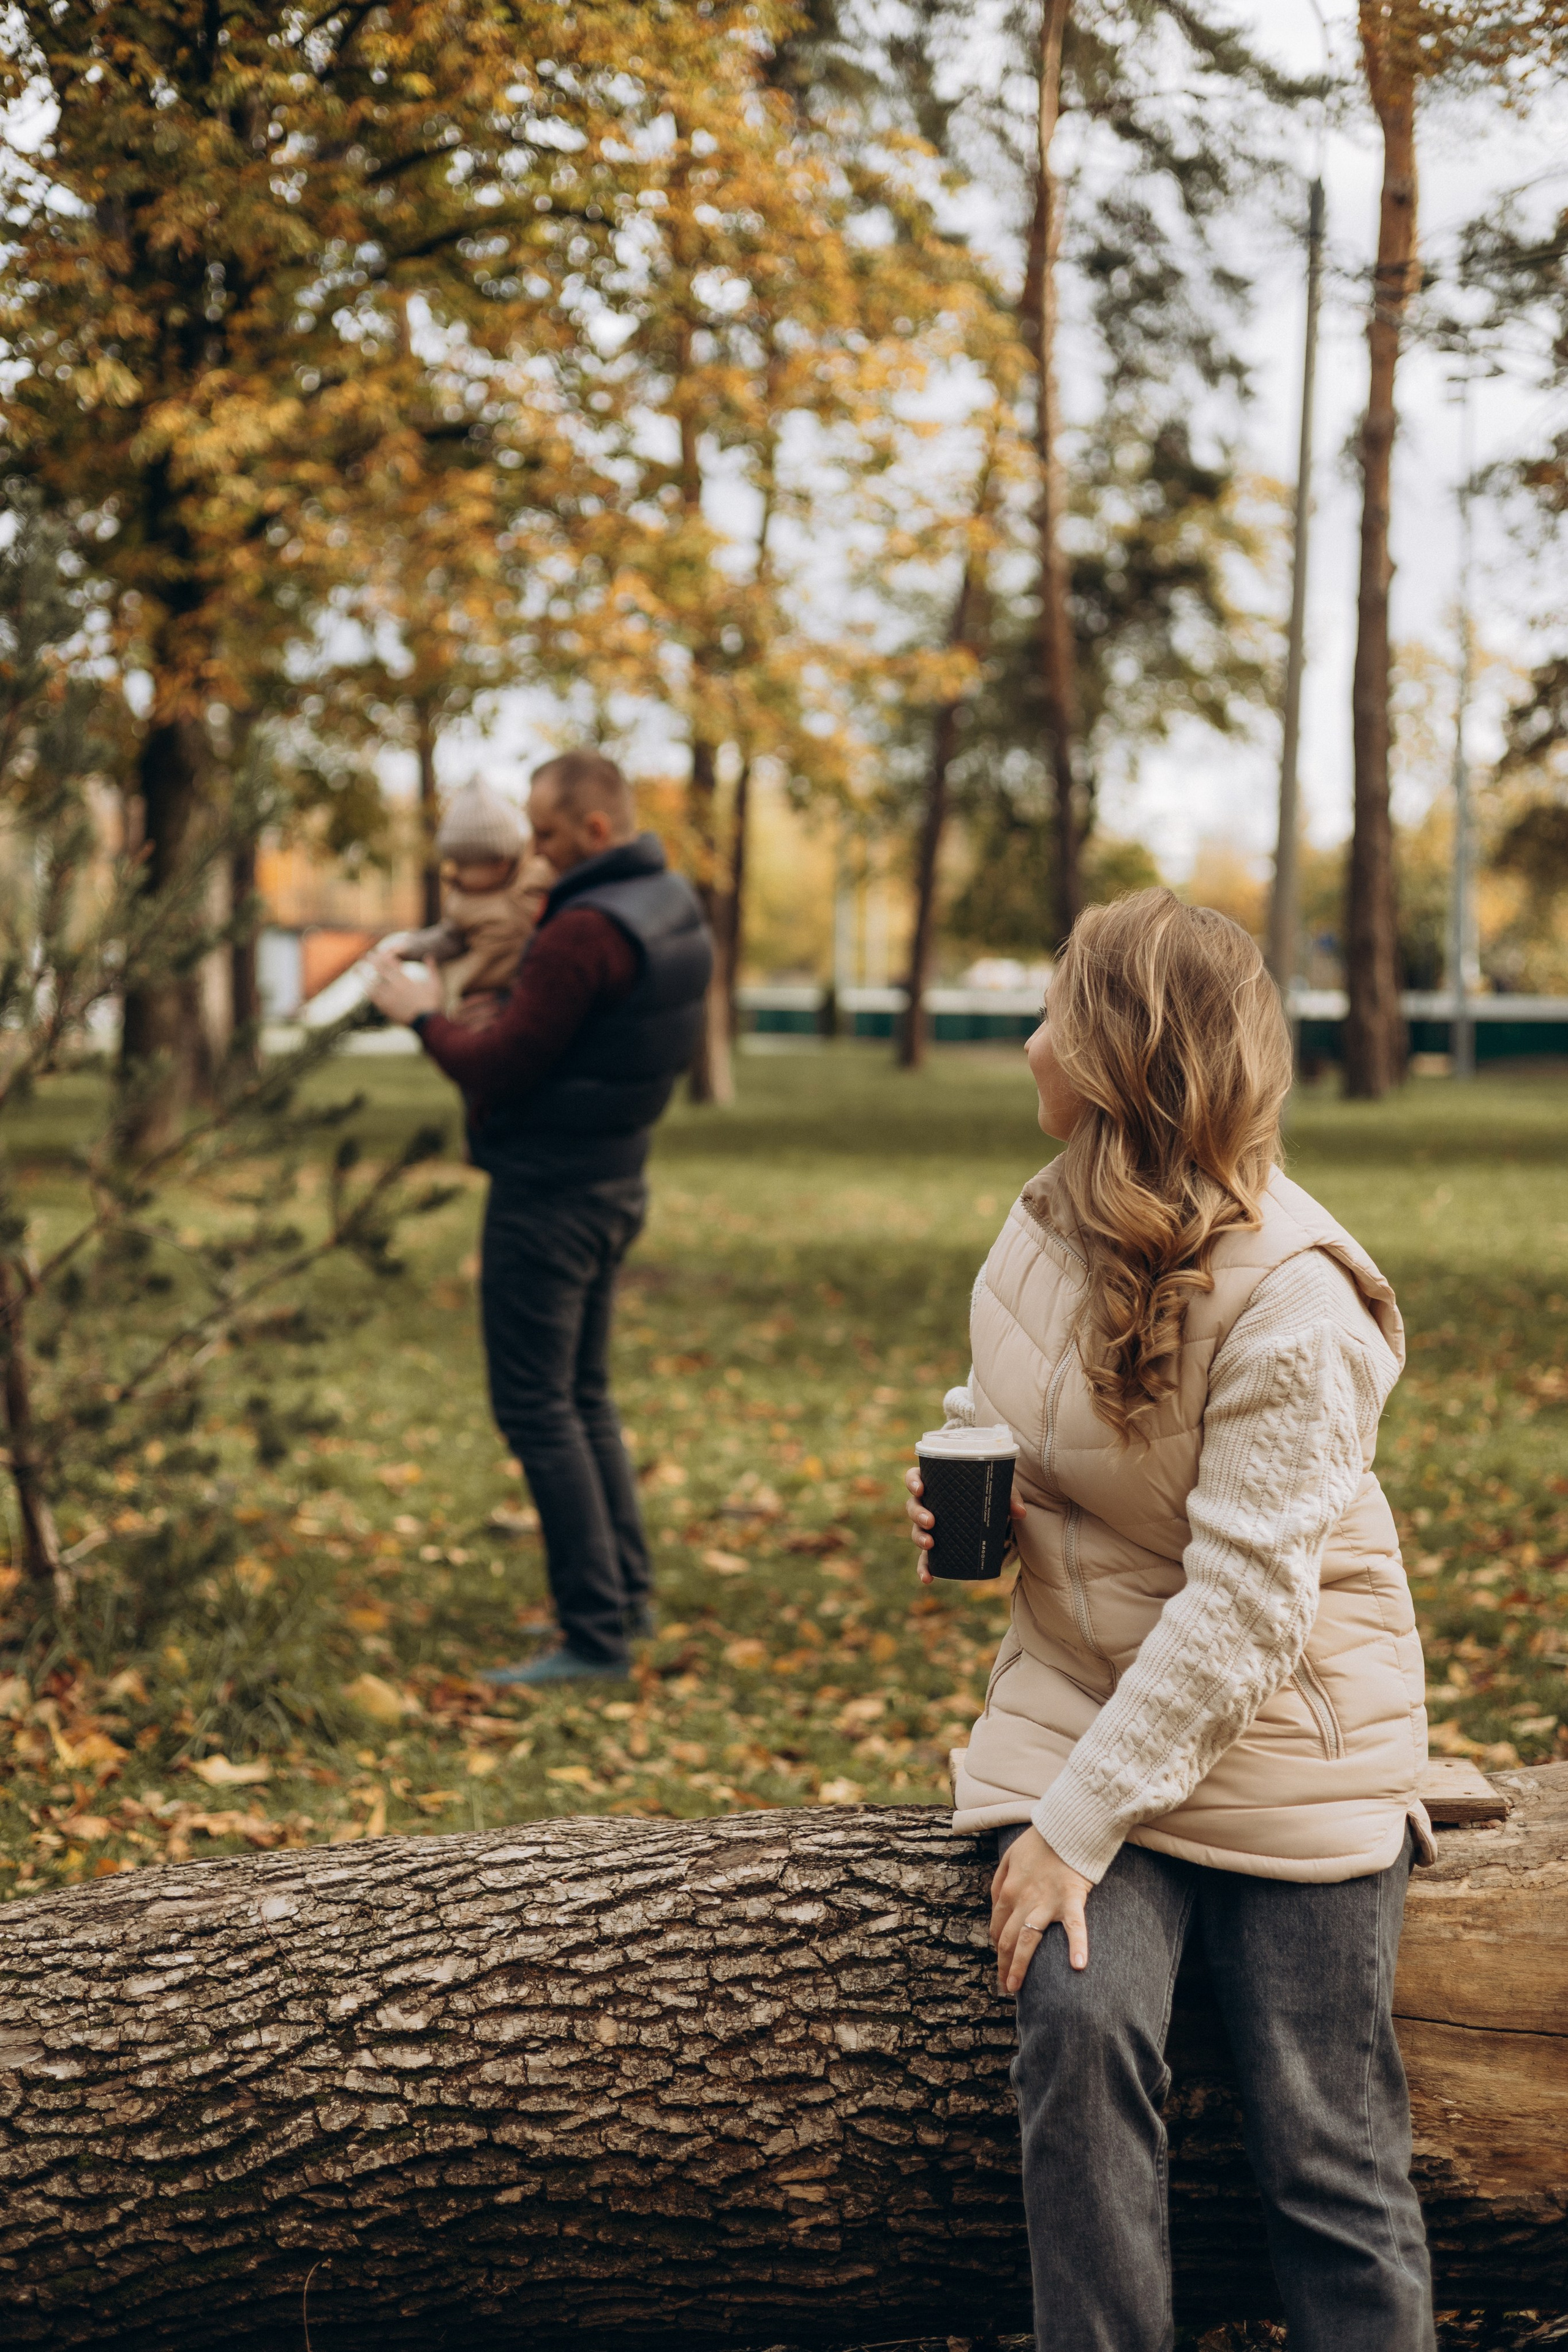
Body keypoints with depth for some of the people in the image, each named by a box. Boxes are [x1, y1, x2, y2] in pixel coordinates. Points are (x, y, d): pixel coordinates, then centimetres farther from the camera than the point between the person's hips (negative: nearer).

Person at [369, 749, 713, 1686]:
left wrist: (425, 1018, -2)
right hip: (615, 1181, 10)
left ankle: (596, 1634, -3)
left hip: (549, 1191, -10)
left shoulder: (585, 934, -22)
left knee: (537, 1407, -4)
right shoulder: (677, 907, 8)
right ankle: (626, 1597, 24)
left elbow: (498, 1068, -19)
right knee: (584, 1397, 19)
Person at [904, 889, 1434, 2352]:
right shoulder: (1044, 1229, 1)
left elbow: (1243, 1605, -24)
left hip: (1281, 1740, -4)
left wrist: (1080, 1824, -25)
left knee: (1325, 2142, -4)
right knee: (1081, 2028, -20)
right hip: (1080, 1705, 5)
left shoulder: (1291, 1301, -21)